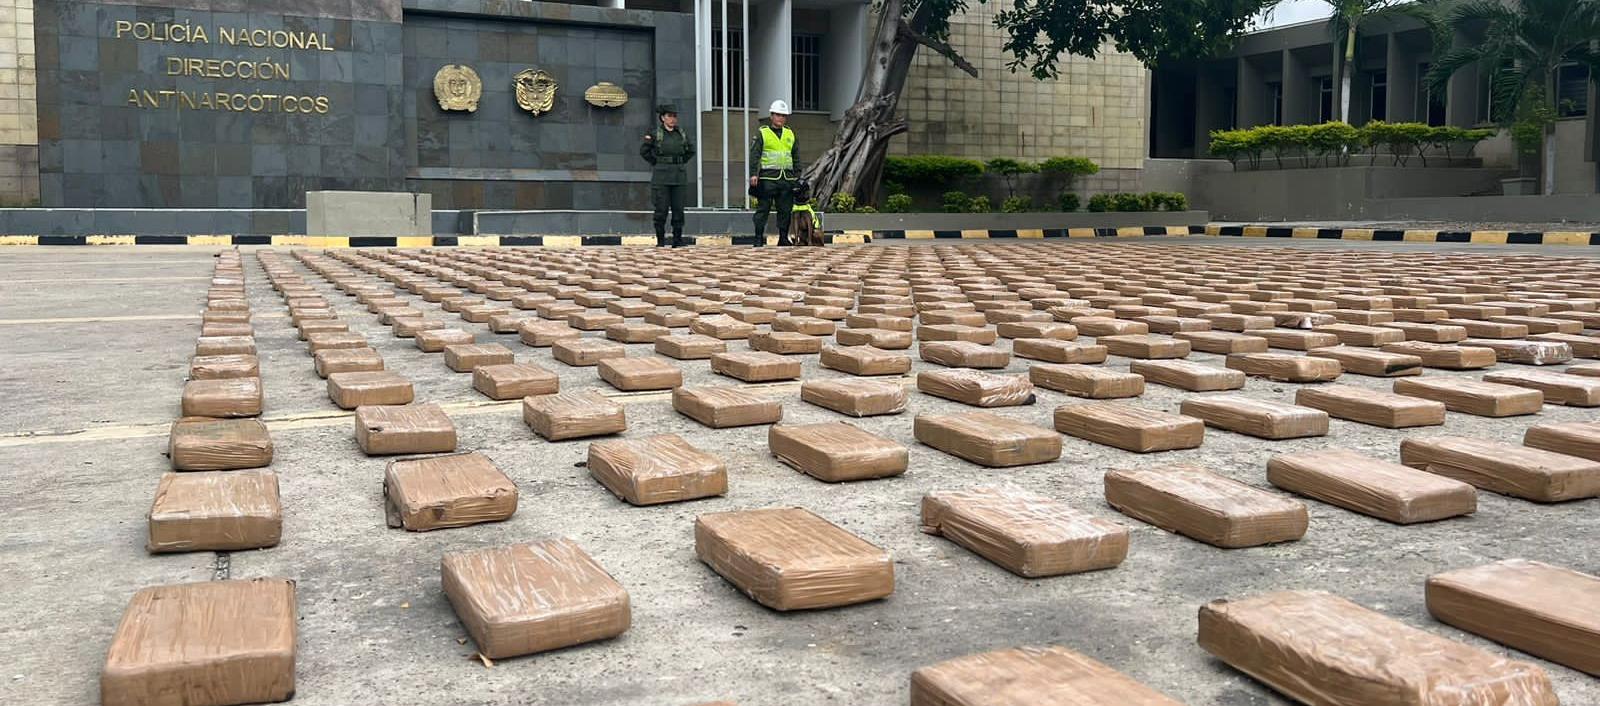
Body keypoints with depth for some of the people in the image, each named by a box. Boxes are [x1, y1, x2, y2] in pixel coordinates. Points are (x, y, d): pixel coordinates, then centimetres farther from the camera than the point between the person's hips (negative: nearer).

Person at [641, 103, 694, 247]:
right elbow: (643, 151, 5)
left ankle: (678, 240, 7)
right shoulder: (655, 134, 0)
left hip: (679, 176, 3)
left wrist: (681, 162, 13)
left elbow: (691, 150, 23)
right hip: (661, 176, -3)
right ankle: (660, 240, 4)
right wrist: (656, 163, 3)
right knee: (661, 209, -4)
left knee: (678, 209, 1)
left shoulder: (682, 134, 9)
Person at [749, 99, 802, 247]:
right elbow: (754, 155, -4)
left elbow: (796, 157, 20)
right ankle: (759, 238, 0)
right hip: (767, 178, -4)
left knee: (786, 210, 5)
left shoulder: (790, 134, 17)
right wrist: (753, 174, -14)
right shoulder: (761, 133, 3)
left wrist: (798, 176, 14)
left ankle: (783, 238, 13)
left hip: (787, 178, 4)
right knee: (763, 209, -3)